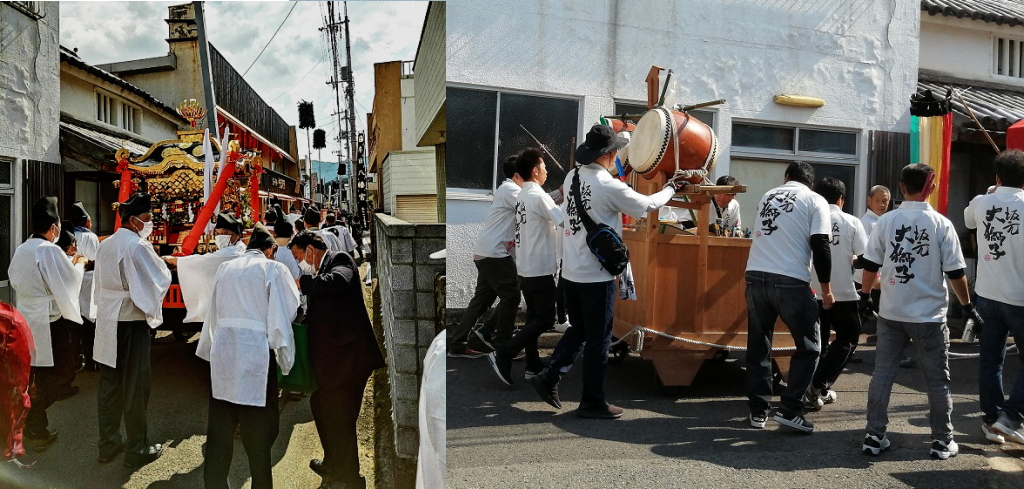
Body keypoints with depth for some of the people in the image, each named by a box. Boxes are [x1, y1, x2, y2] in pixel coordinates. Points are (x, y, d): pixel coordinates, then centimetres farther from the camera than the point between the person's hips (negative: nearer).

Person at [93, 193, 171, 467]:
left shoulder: (105, 245, 10)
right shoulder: (138, 245, -15)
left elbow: (100, 282, 15)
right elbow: (162, 278, -11)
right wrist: (161, 262, 6)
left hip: (107, 321, 8)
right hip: (131, 321, -8)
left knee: (109, 384, 13)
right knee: (135, 387, 2)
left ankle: (108, 445, 23)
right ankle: (136, 450, 11)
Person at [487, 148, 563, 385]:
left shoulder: (522, 196, 11)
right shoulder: (538, 196, -17)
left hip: (526, 268, 9)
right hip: (540, 269, -9)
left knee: (533, 317, 14)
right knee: (545, 319, -2)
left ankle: (533, 366, 19)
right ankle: (502, 355, -6)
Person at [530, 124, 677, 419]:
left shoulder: (572, 177, 5)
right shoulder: (609, 186, -17)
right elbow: (647, 205, -3)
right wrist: (670, 189, 14)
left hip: (571, 270, 7)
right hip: (596, 275, -7)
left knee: (579, 330, 22)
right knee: (598, 339, 5)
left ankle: (549, 377, 15)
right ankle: (592, 402, 16)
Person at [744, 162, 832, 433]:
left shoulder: (767, 196, 19)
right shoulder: (815, 201, 5)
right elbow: (820, 246, -4)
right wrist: (826, 287, 4)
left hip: (756, 276, 5)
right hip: (790, 281, -4)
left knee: (758, 347, 13)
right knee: (809, 347, 10)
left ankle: (758, 411, 17)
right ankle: (789, 410, 5)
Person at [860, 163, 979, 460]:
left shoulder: (886, 221, -2)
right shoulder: (941, 224, -6)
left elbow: (870, 265, 1)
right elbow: (955, 272, -4)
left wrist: (865, 296, 15)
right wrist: (968, 305, 10)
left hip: (891, 312, 2)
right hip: (929, 314, -1)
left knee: (882, 374, 8)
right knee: (937, 380, 11)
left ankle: (875, 436, 10)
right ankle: (942, 441, 19)